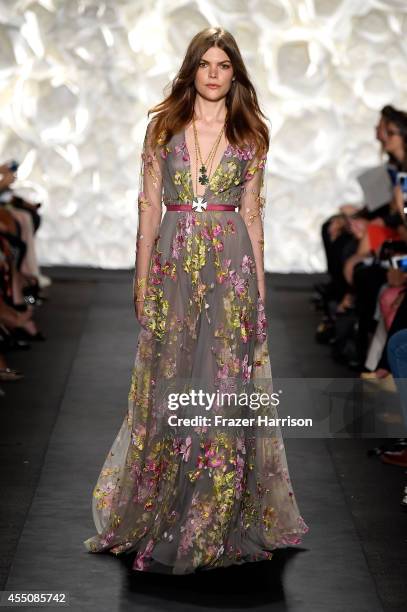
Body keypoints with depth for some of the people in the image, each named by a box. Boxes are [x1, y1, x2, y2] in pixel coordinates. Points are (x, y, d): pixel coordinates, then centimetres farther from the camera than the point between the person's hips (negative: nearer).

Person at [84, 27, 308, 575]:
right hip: (173, 262, 0)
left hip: (232, 267, 0)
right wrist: (141, 278, 1)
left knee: (226, 386, 1)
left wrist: (259, 284, 5)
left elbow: (251, 213, 8)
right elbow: (149, 206, 5)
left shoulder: (250, 135, 6)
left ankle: (218, 520, 13)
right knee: (168, 385, 3)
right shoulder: (163, 127, 6)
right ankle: (158, 517, 17)